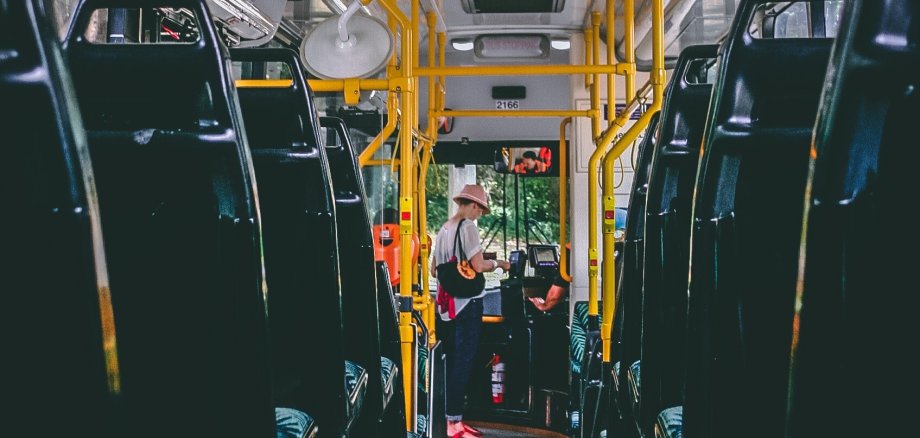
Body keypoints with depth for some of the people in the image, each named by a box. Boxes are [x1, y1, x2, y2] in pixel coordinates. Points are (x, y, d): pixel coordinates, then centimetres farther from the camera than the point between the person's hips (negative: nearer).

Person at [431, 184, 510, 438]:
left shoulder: (444, 229, 14)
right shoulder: (468, 227, -10)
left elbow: (434, 270, 21)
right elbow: (478, 266, -16)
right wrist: (498, 263, 1)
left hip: (446, 304, 8)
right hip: (467, 303, -8)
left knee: (452, 362, 12)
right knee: (463, 363, -4)